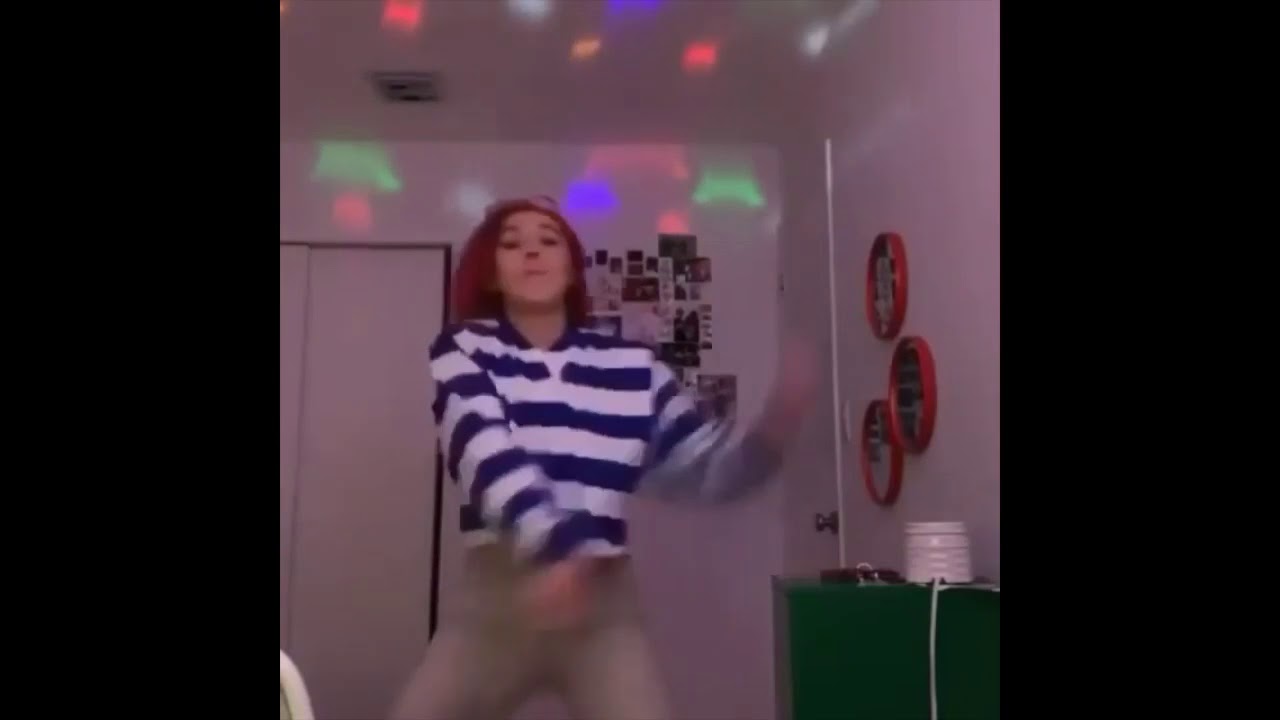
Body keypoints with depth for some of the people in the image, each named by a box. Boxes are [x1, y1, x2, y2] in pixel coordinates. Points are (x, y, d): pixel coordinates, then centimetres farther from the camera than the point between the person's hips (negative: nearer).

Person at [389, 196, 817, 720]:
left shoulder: (631, 366, 7)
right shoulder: (462, 351, 2)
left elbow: (704, 469, 8)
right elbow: (487, 453, -17)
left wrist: (775, 426, -13)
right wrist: (553, 546, -35)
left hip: (603, 603, 1)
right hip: (496, 597, 0)